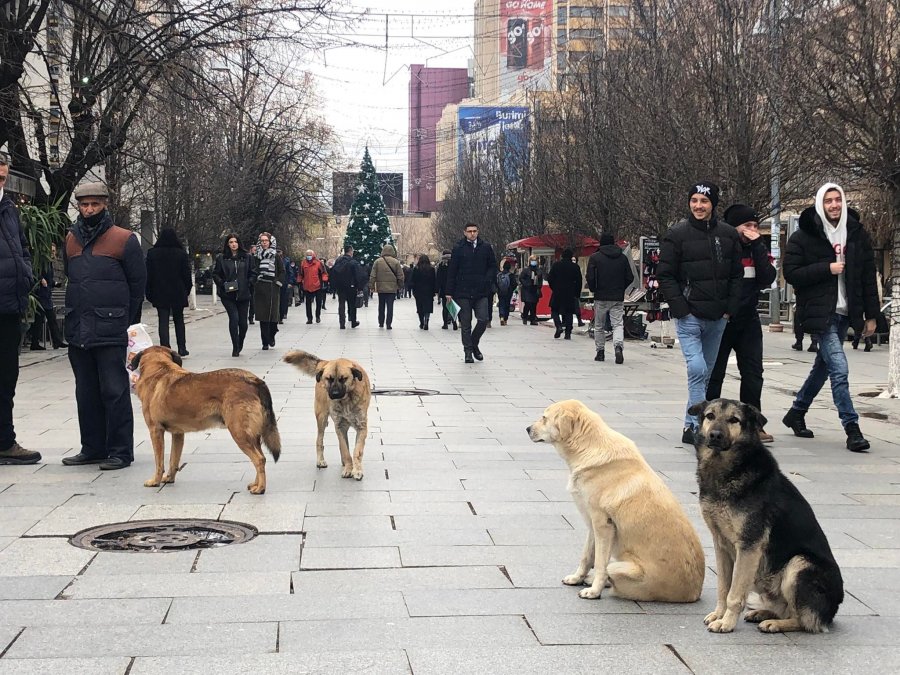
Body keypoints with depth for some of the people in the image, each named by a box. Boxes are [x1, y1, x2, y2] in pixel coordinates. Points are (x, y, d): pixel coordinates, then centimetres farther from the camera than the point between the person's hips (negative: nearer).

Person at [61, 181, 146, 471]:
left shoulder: (124, 239, -3)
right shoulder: (71, 238, 13)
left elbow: (138, 284, -1)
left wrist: (127, 324, -1)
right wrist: (76, 313, 16)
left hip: (111, 331, -6)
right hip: (78, 331, 6)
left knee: (114, 392, -4)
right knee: (86, 393, 11)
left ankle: (120, 451, 2)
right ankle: (93, 448, 20)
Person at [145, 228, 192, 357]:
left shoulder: (152, 253, -3)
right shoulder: (182, 254, -4)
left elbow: (148, 275, 0)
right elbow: (187, 274, -1)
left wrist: (149, 293, 6)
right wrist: (187, 289, 11)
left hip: (160, 294, 0)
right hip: (178, 293, 1)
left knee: (163, 322, 0)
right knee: (179, 320, 14)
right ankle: (182, 348, 14)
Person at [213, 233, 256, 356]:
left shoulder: (247, 258, 7)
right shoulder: (221, 258, 4)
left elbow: (253, 273, 8)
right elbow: (215, 274, 7)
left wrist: (248, 284, -6)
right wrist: (223, 284, -9)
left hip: (243, 294, 2)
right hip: (228, 295, -2)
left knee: (243, 322, 4)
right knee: (234, 318, -16)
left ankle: (239, 345, 29)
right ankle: (235, 348, -9)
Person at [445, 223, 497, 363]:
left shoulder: (486, 247, 6)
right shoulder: (458, 248, 1)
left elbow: (493, 266, 13)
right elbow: (451, 271, 2)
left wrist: (487, 280, -4)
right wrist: (449, 292, -2)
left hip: (481, 292, 1)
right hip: (463, 293, -1)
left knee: (483, 320, -6)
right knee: (466, 324, 3)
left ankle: (474, 343, 19)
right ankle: (468, 351, 13)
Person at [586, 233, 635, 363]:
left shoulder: (595, 257, -4)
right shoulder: (623, 257, 5)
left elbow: (590, 278, -10)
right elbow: (630, 277, 5)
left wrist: (594, 290, 8)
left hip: (601, 298, -2)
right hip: (618, 298, 2)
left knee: (599, 326, 12)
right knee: (618, 324, 0)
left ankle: (600, 351, 16)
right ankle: (618, 346, -24)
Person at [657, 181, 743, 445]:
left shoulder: (728, 235, 7)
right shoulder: (677, 234, -5)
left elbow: (736, 275, 12)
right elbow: (665, 275, -5)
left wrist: (730, 309, 1)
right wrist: (681, 309, -12)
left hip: (718, 318, 5)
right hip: (689, 316, -5)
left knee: (706, 373, 12)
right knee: (697, 369, -16)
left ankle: (691, 427, 25)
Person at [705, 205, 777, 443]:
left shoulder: (758, 250, 7)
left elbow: (768, 278, -9)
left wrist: (757, 245, -13)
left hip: (748, 320, 5)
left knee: (753, 373, 4)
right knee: (714, 373, 3)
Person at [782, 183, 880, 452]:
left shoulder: (857, 233, 8)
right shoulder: (804, 236, -4)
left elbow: (869, 276, 10)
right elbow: (791, 274, -7)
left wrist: (871, 315, 7)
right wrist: (827, 268, -16)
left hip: (845, 313, 5)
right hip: (820, 313, -5)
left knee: (823, 367, 14)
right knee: (839, 368, -15)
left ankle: (796, 413, 32)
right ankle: (852, 428, -12)